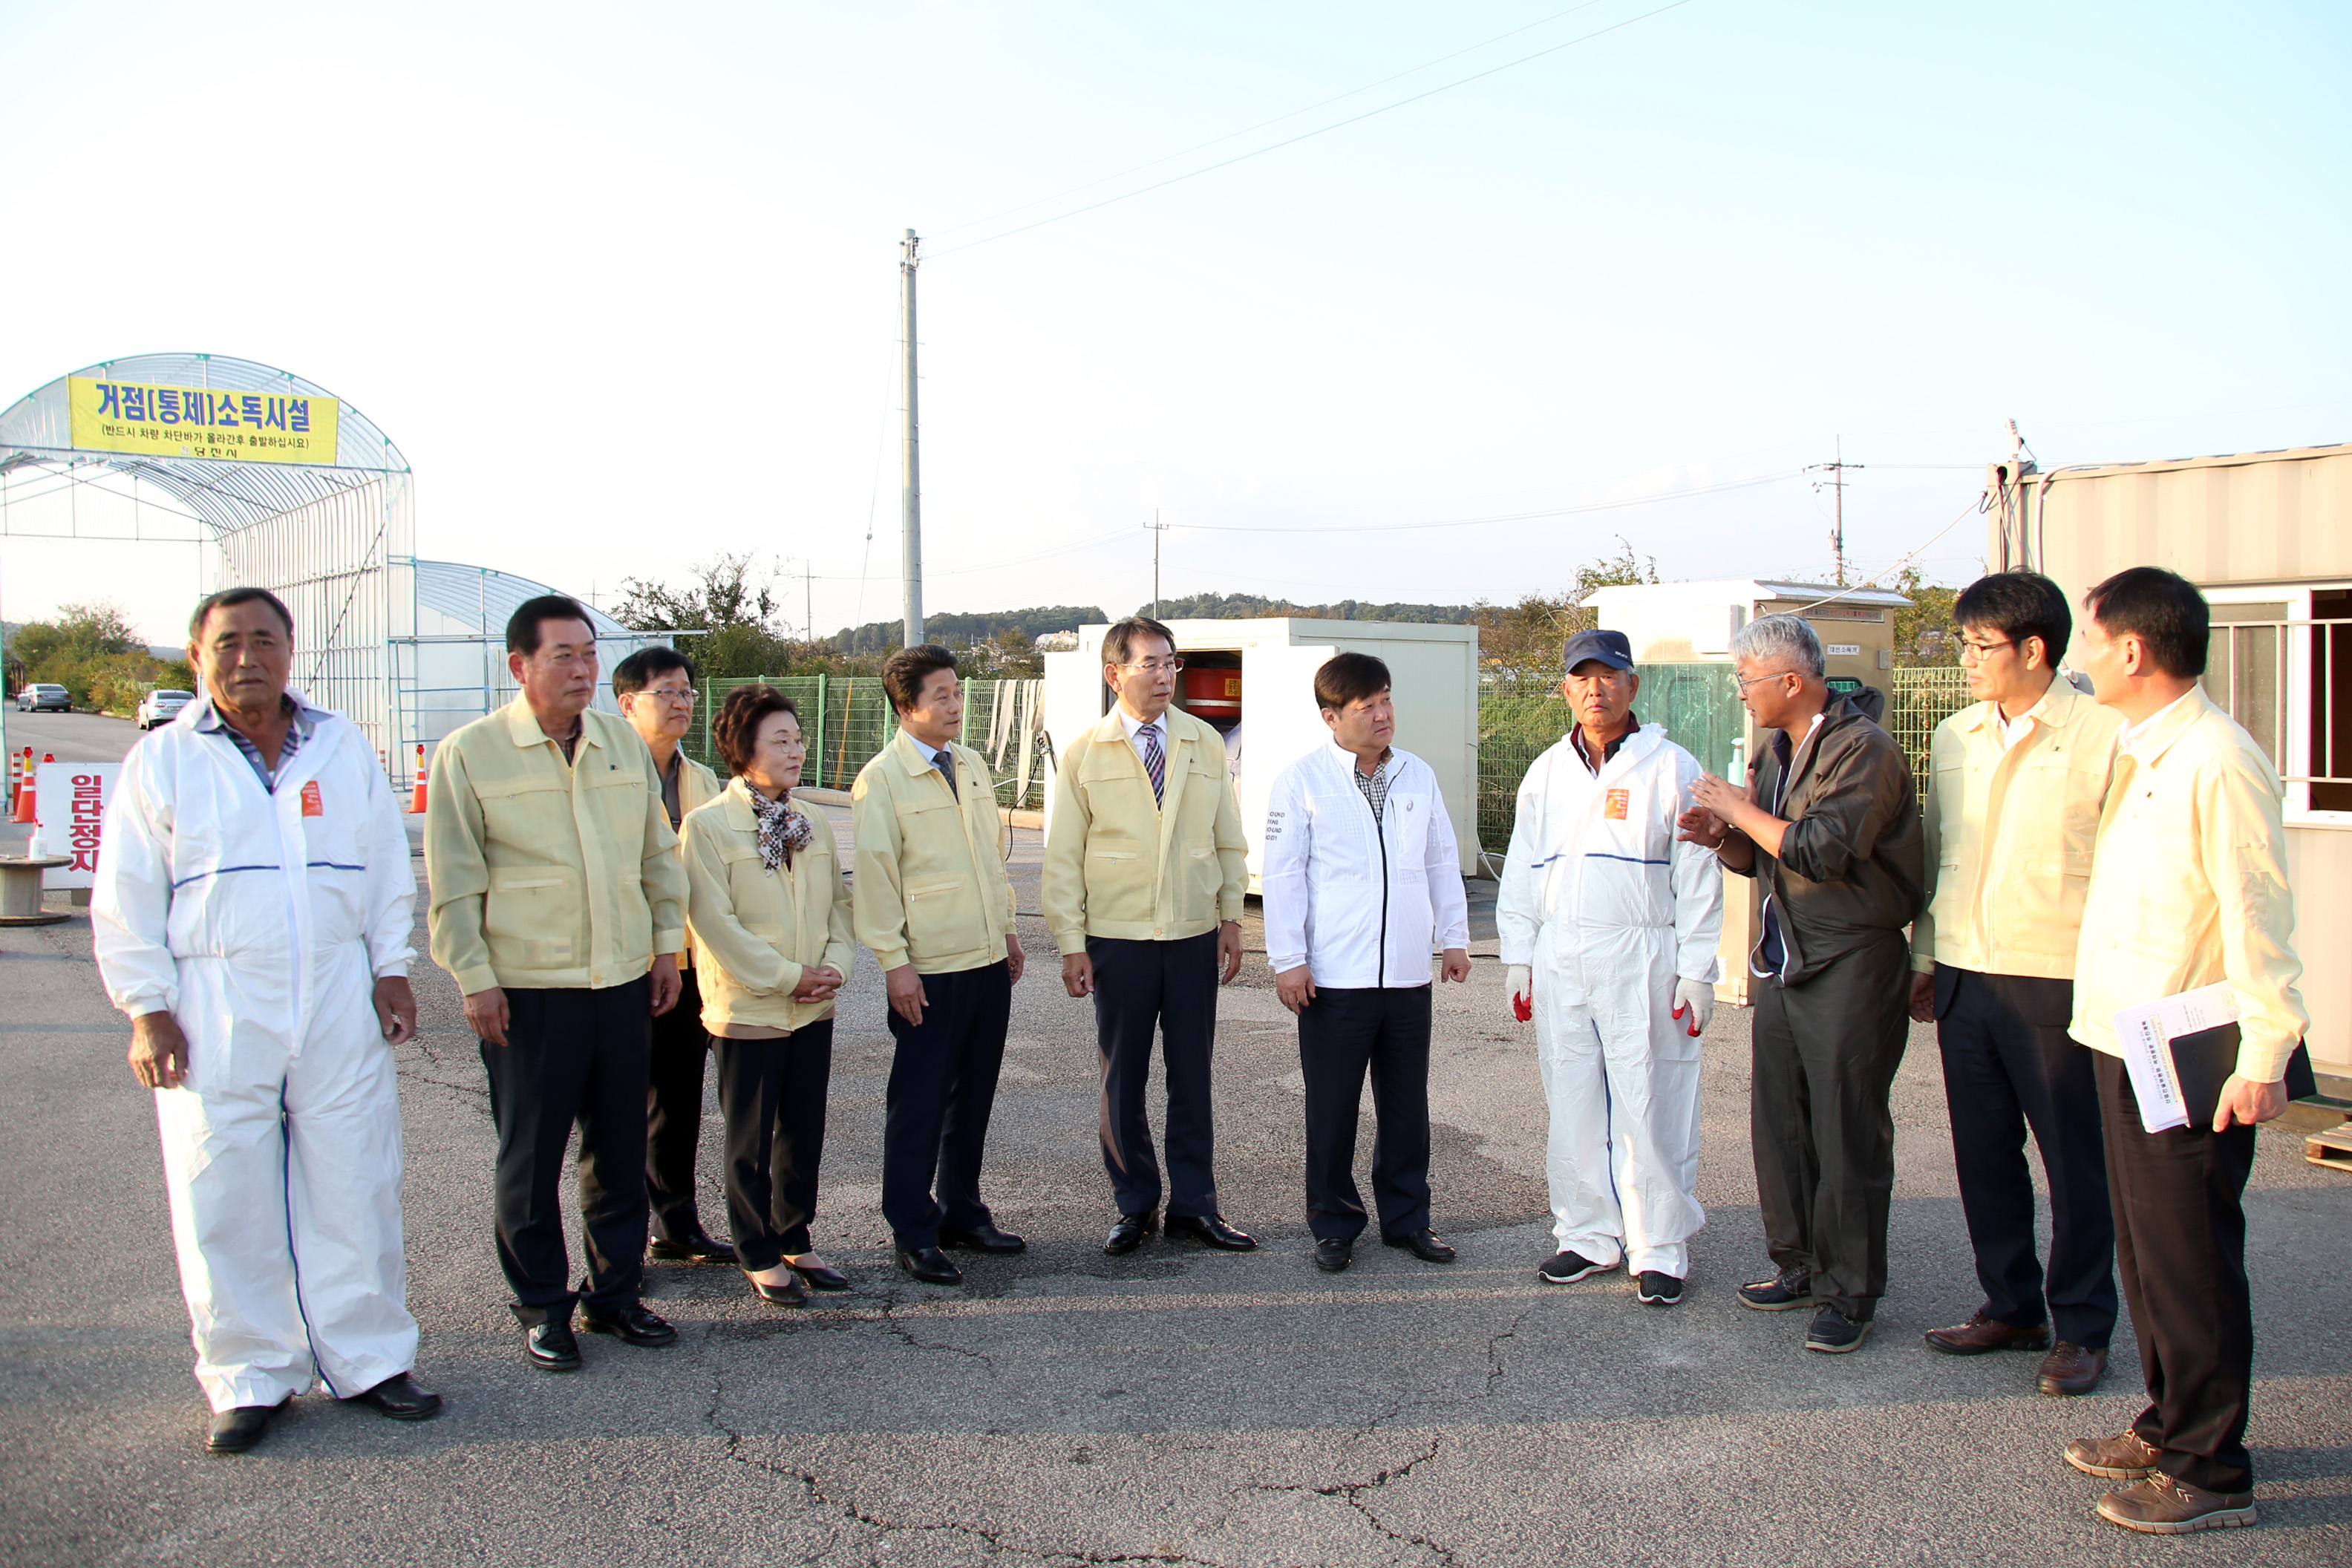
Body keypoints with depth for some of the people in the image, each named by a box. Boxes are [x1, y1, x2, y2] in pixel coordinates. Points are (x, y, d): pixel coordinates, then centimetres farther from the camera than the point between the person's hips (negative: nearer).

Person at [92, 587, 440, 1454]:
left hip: (340, 1005, 2)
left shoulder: (344, 748, 9)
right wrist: (147, 1010, -4)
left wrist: (391, 970, 6)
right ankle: (248, 1379, 17)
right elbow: (125, 903, 3)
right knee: (223, 1201, 3)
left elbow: (387, 868, 13)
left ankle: (367, 1359, 18)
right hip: (214, 1012, -1)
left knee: (354, 1190, 5)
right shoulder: (161, 761, 3)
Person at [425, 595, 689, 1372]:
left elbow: (659, 851, 15)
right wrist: (474, 979, -8)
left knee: (621, 1147, 12)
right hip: (527, 990, -4)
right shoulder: (470, 753, -5)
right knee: (531, 1157, 6)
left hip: (624, 981, 4)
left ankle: (615, 1293, 27)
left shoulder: (622, 741, 8)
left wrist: (668, 943, 11)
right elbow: (453, 883, -5)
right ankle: (542, 1308, 21)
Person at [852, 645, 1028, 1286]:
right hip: (930, 969, -6)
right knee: (919, 1104, 2)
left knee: (973, 1096, 15)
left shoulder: (972, 766, 12)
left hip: (988, 960, 7)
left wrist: (1007, 928, 18)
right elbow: (874, 875, -11)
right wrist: (894, 961, -14)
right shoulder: (881, 780, -8)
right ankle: (913, 1234, 14)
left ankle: (962, 1214, 28)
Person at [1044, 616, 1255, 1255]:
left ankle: (1194, 1206, 21)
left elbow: (1229, 839, 10)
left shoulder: (1205, 743, 5)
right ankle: (1135, 1206, 23)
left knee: (1192, 1076, 9)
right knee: (1123, 1079, 8)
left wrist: (1231, 918, 5)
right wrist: (1071, 945, -6)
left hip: (1195, 937, 2)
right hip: (1117, 939, -2)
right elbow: (1063, 856, -1)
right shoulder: (1083, 753, -2)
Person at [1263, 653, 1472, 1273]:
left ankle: (1407, 1218, 26)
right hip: (1334, 979, -4)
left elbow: (1443, 862, 17)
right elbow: (1283, 873, -5)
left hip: (1409, 976, 4)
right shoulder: (1302, 780, -4)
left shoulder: (1418, 775, 9)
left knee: (1407, 1105, 12)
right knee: (1332, 1107, 5)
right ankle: (1334, 1225, 19)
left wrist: (1454, 937, 15)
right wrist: (1287, 958, -8)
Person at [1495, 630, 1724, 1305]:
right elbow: (1520, 870, 16)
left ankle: (1659, 1250, 10)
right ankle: (1587, 1236, 22)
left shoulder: (1671, 768, 0)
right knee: (1570, 1107, 9)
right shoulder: (1546, 772, 12)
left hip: (1639, 958, -4)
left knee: (1649, 1108, -2)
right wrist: (1516, 958, 10)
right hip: (1558, 961, 4)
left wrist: (1696, 971, -6)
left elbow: (1698, 877, -2)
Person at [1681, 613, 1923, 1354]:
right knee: (1778, 1120, 12)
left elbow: (1820, 850, -23)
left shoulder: (1864, 750, -12)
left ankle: (1849, 1294, 7)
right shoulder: (1777, 753, 14)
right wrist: (1724, 838, 1)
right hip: (1784, 959, 8)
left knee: (1847, 1131, -2)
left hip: (1850, 965, -8)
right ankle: (1799, 1265, 25)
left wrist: (1742, 809, -12)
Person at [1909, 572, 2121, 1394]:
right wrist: (1925, 957, 16)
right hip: (1964, 979, 6)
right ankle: (2011, 1306, 28)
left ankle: (2081, 1327, 19)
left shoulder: (2103, 736, -8)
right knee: (1984, 1154, 13)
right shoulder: (1953, 739, 10)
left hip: (2057, 981, -6)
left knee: (2076, 1162, 5)